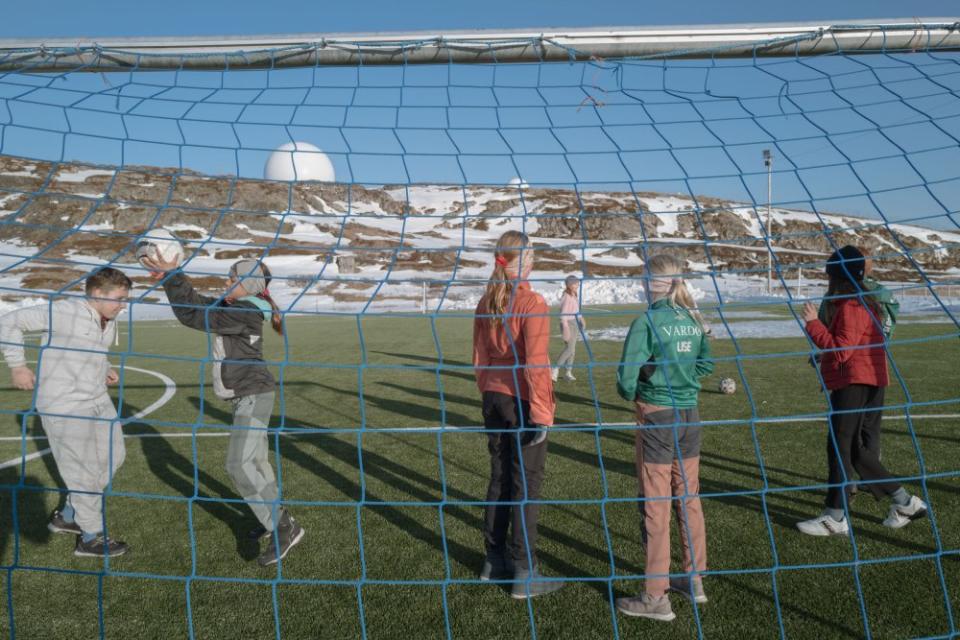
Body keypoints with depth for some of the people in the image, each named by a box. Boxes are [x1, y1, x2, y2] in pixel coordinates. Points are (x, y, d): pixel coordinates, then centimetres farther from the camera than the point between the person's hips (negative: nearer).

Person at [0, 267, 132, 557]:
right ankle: (91, 538, 19)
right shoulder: (63, 312, -19)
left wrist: (105, 369, 5)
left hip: (98, 402, 8)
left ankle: (67, 516, 32)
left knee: (113, 456, 14)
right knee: (85, 472, 1)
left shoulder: (109, 321, 4)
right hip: (65, 408, -8)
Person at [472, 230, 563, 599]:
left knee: (499, 479, 17)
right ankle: (524, 574, 11)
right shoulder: (531, 303, -15)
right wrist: (541, 413, -15)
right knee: (526, 485, 2)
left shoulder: (486, 303, 6)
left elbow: (479, 357, 11)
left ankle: (494, 562, 28)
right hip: (523, 402, -7)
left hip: (494, 399, 7)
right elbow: (536, 363, -19)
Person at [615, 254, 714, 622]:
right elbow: (706, 364, 12)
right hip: (690, 416, 6)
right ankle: (694, 580, 31)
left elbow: (627, 375, -18)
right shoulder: (694, 320, 3)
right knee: (689, 500, 18)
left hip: (657, 418, -6)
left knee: (655, 507, 3)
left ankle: (656, 597, 12)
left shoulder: (648, 321, -16)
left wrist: (629, 394, 2)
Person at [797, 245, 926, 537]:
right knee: (853, 448, 14)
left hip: (854, 383, -10)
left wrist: (813, 323, -18)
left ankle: (835, 518, 0)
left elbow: (840, 350, -21)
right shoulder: (864, 302, 17)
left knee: (839, 446, -5)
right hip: (866, 382, 10)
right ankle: (905, 502, 20)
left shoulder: (851, 306, -15)